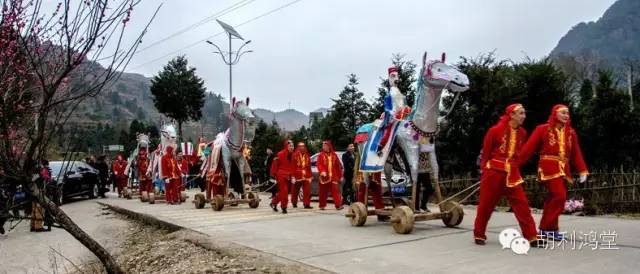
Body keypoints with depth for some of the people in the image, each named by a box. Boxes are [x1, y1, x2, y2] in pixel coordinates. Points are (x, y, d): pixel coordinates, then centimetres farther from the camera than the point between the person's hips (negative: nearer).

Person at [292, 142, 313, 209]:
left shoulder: (307, 155, 12)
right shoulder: (295, 155, -5)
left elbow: (309, 166, 13)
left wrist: (310, 175, 10)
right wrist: (293, 176, -14)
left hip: (306, 176, 4)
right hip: (297, 176, -4)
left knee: (307, 191, -4)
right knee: (295, 191, 10)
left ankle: (307, 204, -2)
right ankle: (294, 203, 29)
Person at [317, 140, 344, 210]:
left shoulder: (334, 155, 9)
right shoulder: (321, 155, 3)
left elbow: (338, 166, 9)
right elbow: (319, 165, -8)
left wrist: (340, 175, 7)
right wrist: (322, 171, -26)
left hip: (334, 176, 0)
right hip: (324, 176, 0)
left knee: (336, 190, -8)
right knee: (323, 191, 6)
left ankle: (338, 205, -9)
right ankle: (322, 205, 17)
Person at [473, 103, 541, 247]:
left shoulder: (522, 133, 5)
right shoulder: (495, 130, -10)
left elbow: (519, 153, 15)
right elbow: (485, 152, -1)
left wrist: (512, 167, 11)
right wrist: (485, 170, 5)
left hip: (512, 173, 4)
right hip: (494, 172, -4)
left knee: (522, 204, -2)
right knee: (486, 205, 5)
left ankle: (532, 237, 3)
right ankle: (479, 235, 19)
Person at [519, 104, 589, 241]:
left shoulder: (571, 132, 13)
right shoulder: (543, 129, -2)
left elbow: (576, 153, 12)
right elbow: (529, 147, -5)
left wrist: (582, 170, 3)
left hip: (564, 169, 6)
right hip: (549, 168, -6)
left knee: (553, 198, 8)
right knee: (559, 196, -15)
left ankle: (545, 229, 18)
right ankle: (549, 228, -3)